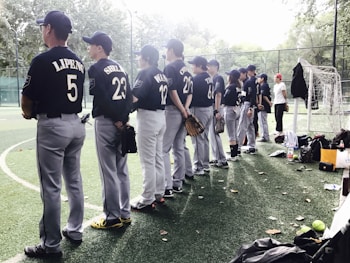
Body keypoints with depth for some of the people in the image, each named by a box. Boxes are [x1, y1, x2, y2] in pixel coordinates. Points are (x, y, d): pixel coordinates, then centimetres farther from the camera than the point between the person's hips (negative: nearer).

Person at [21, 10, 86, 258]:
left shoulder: (43, 60, -12)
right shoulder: (79, 62, 10)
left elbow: (27, 101, -7)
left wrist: (30, 113, 15)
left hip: (52, 127, -7)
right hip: (76, 125, 7)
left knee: (51, 187, 1)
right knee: (74, 181, 15)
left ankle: (51, 245, 11)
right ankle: (75, 230, 29)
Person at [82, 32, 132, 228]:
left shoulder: (96, 69, -8)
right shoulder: (120, 68, 15)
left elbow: (103, 99, -17)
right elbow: (129, 96, 9)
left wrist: (116, 119, -9)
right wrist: (123, 118, 2)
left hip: (106, 122, -8)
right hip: (123, 123, 8)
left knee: (108, 172, 0)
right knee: (122, 170, 12)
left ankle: (113, 217, 8)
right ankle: (125, 213, 21)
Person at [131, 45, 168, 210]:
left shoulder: (145, 73, -12)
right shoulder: (162, 74, 13)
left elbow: (134, 97, -22)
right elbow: (159, 95, 13)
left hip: (147, 117, -9)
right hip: (161, 116, 9)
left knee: (147, 160, -3)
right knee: (158, 158, 15)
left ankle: (147, 199, 5)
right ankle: (159, 194, 26)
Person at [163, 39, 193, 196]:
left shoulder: (170, 68, -10)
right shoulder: (186, 70, 17)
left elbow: (172, 92, -18)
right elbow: (190, 93, 13)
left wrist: (183, 111, -13)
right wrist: (186, 108, -1)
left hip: (172, 111, -9)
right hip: (183, 113, 9)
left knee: (163, 149, -5)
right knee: (179, 148, 13)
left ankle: (167, 187, -7)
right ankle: (177, 184, 22)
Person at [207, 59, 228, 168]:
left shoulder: (218, 78, -11)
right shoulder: (212, 79, 18)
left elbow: (218, 94, -19)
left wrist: (217, 111, -25)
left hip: (216, 108, -10)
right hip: (211, 108, 10)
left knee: (215, 134, -9)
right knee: (212, 134, 14)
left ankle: (222, 161, -5)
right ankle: (217, 159, 23)